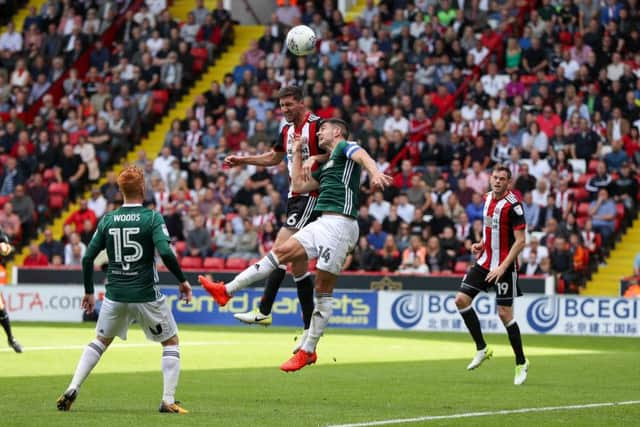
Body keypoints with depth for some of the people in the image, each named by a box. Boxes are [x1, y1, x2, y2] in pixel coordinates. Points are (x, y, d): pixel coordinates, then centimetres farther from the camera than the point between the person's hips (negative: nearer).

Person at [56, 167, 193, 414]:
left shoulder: (107, 220, 3)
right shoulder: (152, 218, -8)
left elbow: (87, 258, 5)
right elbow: (166, 253, -20)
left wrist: (89, 292, 16)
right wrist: (182, 280, -6)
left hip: (115, 295, 3)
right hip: (147, 295, -3)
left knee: (100, 342, 22)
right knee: (171, 342, 14)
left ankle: (72, 390, 10)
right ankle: (168, 401, 5)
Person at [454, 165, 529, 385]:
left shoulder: (513, 205, -16)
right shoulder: (488, 198, 8)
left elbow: (520, 241, -18)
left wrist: (502, 267, -23)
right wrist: (482, 244, 7)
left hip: (505, 266, -7)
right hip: (485, 261, 8)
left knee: (504, 313, -7)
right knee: (461, 299, -3)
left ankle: (521, 363, 7)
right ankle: (482, 348, 9)